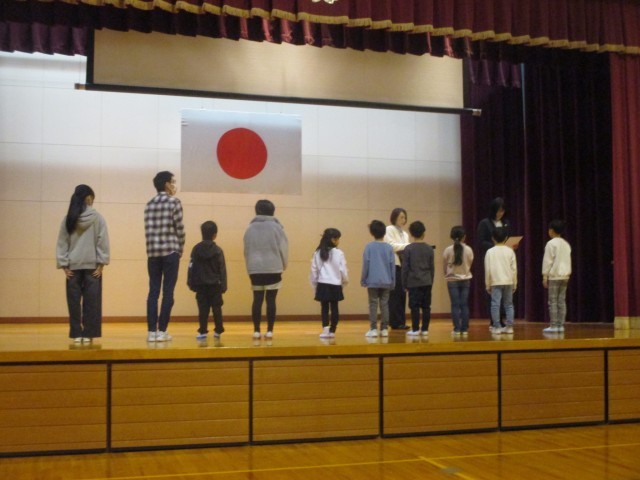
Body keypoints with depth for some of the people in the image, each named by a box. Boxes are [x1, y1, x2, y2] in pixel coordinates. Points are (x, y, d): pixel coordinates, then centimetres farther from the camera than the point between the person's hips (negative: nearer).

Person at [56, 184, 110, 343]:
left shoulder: (68, 219, 3)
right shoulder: (97, 217, -4)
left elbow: (61, 243, 3)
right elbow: (103, 241, -7)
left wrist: (64, 265, 5)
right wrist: (101, 263, -3)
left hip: (72, 266, 2)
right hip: (92, 265, -2)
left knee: (74, 301, 7)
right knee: (91, 301, 4)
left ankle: (76, 334, 8)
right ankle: (88, 334, 3)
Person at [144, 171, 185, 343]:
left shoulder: (149, 205, 13)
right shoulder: (174, 202, -3)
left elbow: (148, 230, 11)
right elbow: (179, 229, -5)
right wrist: (180, 249, 8)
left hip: (152, 252, 5)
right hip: (170, 252, -5)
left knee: (153, 292, 5)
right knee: (167, 292, -1)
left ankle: (151, 331, 3)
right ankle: (161, 331, -2)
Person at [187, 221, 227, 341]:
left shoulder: (196, 249, -1)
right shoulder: (218, 251, -5)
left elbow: (192, 268, -1)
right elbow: (222, 270, -3)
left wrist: (191, 283, 5)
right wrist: (223, 285, 3)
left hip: (201, 285, 1)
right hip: (215, 285, -1)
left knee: (203, 309, 3)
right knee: (216, 308, 8)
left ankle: (203, 331, -2)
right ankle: (218, 331, 11)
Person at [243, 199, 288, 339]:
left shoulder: (250, 228, 5)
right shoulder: (276, 227, -5)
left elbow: (246, 249, 7)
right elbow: (283, 248, -3)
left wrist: (249, 267, 14)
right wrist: (284, 265, 11)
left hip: (255, 269, 2)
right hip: (273, 268, -2)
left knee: (257, 299, 6)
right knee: (271, 300, 3)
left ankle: (256, 330, 7)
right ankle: (269, 330, 3)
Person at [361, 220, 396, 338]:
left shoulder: (369, 246, -4)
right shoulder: (389, 247, 3)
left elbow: (365, 264, -4)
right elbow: (392, 265, 6)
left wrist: (363, 280, 5)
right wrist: (392, 281, 14)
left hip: (372, 281, -2)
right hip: (386, 281, 2)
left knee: (373, 305, 1)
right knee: (384, 304, 6)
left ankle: (373, 329, 0)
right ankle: (384, 329, 7)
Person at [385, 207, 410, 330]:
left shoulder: (405, 233, 22)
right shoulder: (389, 230, 0)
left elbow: (405, 249, 14)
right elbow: (392, 246, -12)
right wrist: (408, 246, -16)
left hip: (403, 265, 7)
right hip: (393, 265, -7)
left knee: (402, 294, 4)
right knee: (395, 294, -6)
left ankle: (401, 322, 7)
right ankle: (395, 322, -4)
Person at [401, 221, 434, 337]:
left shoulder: (408, 249, -4)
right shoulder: (429, 249, 5)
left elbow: (405, 268, -4)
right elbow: (431, 268, 10)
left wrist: (404, 284, 4)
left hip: (414, 283, -3)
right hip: (427, 283, 3)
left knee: (414, 307, 0)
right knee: (426, 306, 6)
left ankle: (415, 329, 0)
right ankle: (425, 329, 8)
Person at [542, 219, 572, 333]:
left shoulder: (551, 243, -9)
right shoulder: (566, 244, 13)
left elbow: (547, 261, -11)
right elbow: (568, 261, 16)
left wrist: (544, 276, -7)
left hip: (554, 276, -7)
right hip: (565, 276, 7)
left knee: (553, 302, -5)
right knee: (562, 301, 6)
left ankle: (553, 326, -7)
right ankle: (561, 325, 5)